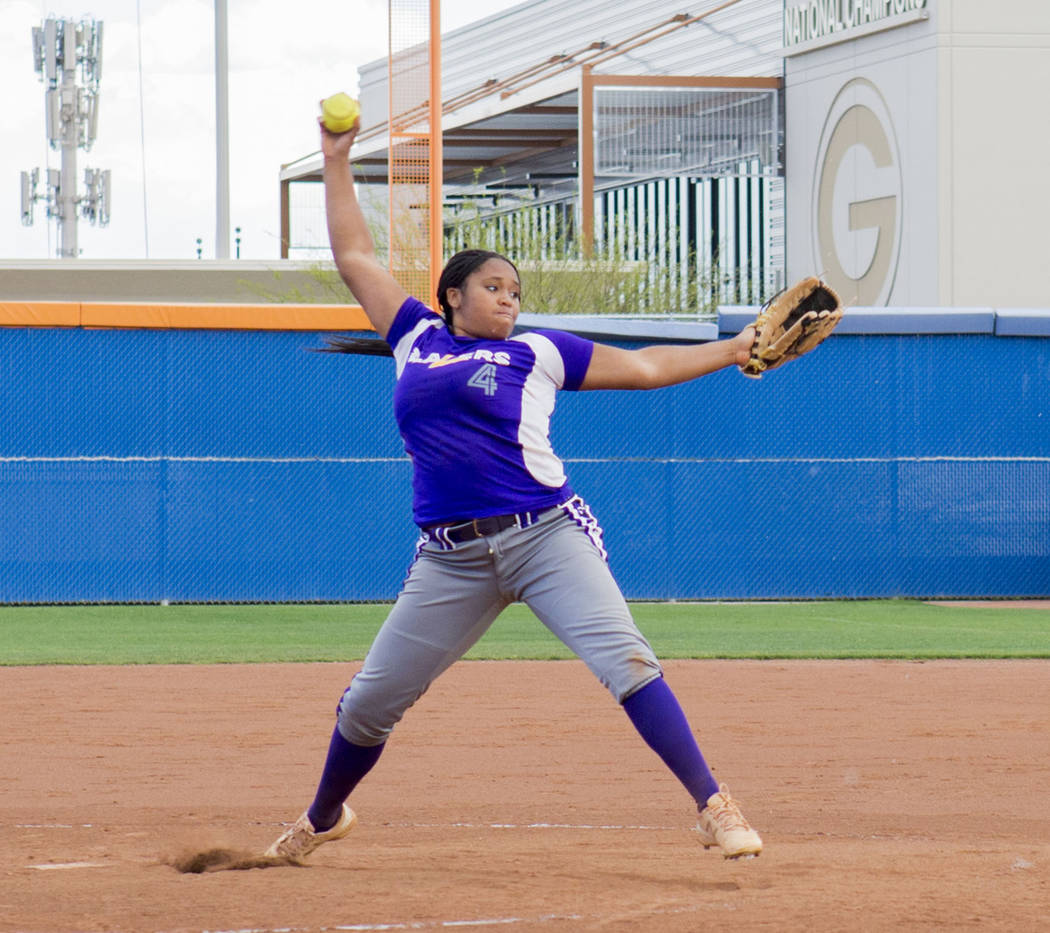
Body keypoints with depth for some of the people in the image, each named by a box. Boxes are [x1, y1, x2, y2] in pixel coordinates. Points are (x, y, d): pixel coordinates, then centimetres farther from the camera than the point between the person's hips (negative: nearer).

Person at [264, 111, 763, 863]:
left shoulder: (538, 352, 8)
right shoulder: (417, 337, 14)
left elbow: (644, 367, 12)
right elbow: (355, 258, 23)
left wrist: (735, 350, 7)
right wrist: (337, 164, 23)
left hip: (546, 538, -2)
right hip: (451, 559, 3)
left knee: (625, 660, -20)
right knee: (369, 701, 7)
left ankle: (714, 807, -21)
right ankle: (324, 818, 33)